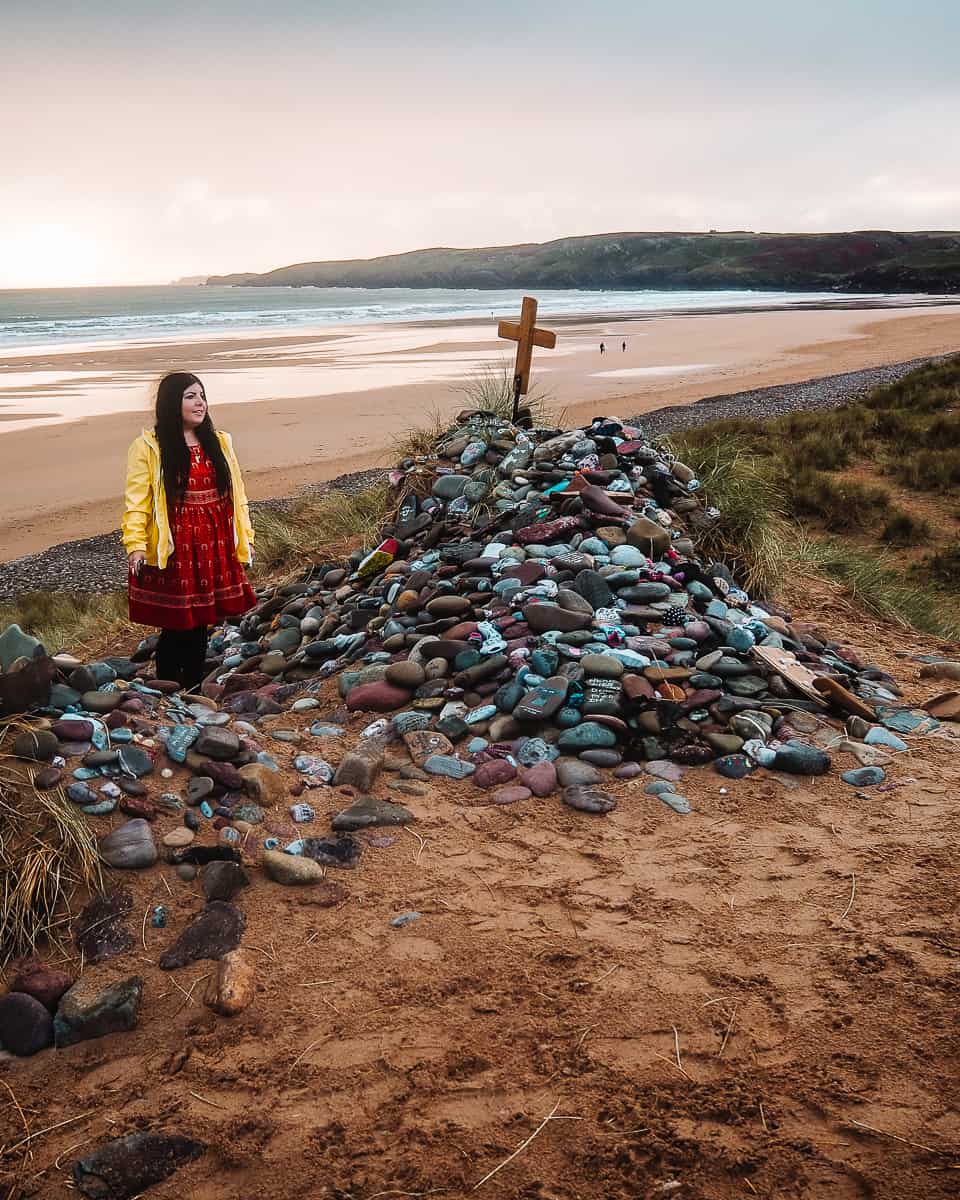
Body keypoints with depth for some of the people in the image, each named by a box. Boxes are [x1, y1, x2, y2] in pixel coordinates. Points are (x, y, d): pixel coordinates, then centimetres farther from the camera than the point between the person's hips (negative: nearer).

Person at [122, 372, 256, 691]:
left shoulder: (218, 443, 11)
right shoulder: (148, 446, -4)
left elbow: (235, 494, 15)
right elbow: (137, 500, -9)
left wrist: (245, 538, 13)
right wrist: (135, 545, -18)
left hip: (214, 549, 5)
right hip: (172, 552, -5)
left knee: (200, 624, 11)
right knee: (176, 627, -1)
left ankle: (194, 691, 24)